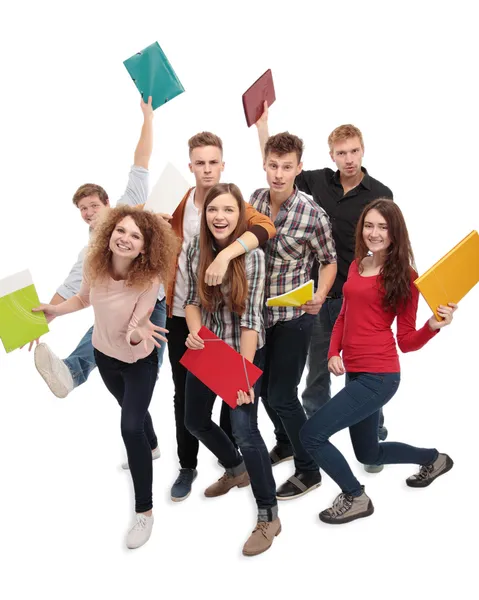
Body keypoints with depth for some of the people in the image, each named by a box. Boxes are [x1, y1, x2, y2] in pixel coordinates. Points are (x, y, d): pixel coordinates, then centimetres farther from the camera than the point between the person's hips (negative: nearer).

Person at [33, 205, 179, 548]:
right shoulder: (96, 266, -20)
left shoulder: (149, 280, -33)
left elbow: (134, 330, -32)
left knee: (130, 427, -12)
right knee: (132, 410, 29)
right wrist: (54, 310, -5)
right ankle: (151, 447, 63)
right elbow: (85, 298, 2)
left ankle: (145, 511, 3)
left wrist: (138, 334, -54)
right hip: (104, 354, 5)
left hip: (139, 361, -5)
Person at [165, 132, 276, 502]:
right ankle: (187, 466, 24)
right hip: (181, 313, 4)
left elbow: (267, 228, -32)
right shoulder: (181, 204, 2)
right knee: (184, 394, 10)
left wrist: (225, 255, -43)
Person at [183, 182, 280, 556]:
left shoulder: (252, 254, -19)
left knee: (244, 429, -13)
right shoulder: (197, 248, -5)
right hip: (205, 349, 6)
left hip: (244, 350, -6)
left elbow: (251, 317, -20)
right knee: (195, 421, 18)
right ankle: (237, 470, 46)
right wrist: (194, 331, -18)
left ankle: (269, 517, 4)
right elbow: (193, 300, 3)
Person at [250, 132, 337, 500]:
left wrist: (319, 297, -21)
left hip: (293, 317, -5)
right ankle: (286, 443, 43)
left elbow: (329, 262, -5)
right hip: (258, 313, 6)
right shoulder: (254, 201, -4)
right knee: (263, 389, 17)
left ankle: (309, 471, 19)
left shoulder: (313, 215, -18)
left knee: (281, 395, 0)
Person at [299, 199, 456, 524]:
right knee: (369, 454, 23)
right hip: (355, 373, 8)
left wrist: (434, 325, -25)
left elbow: (407, 341, -7)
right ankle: (434, 458, 47)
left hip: (379, 376, -8)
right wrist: (333, 353, 2)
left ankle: (355, 498, 12)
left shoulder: (403, 276, -9)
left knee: (312, 434, -12)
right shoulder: (357, 266, 9)